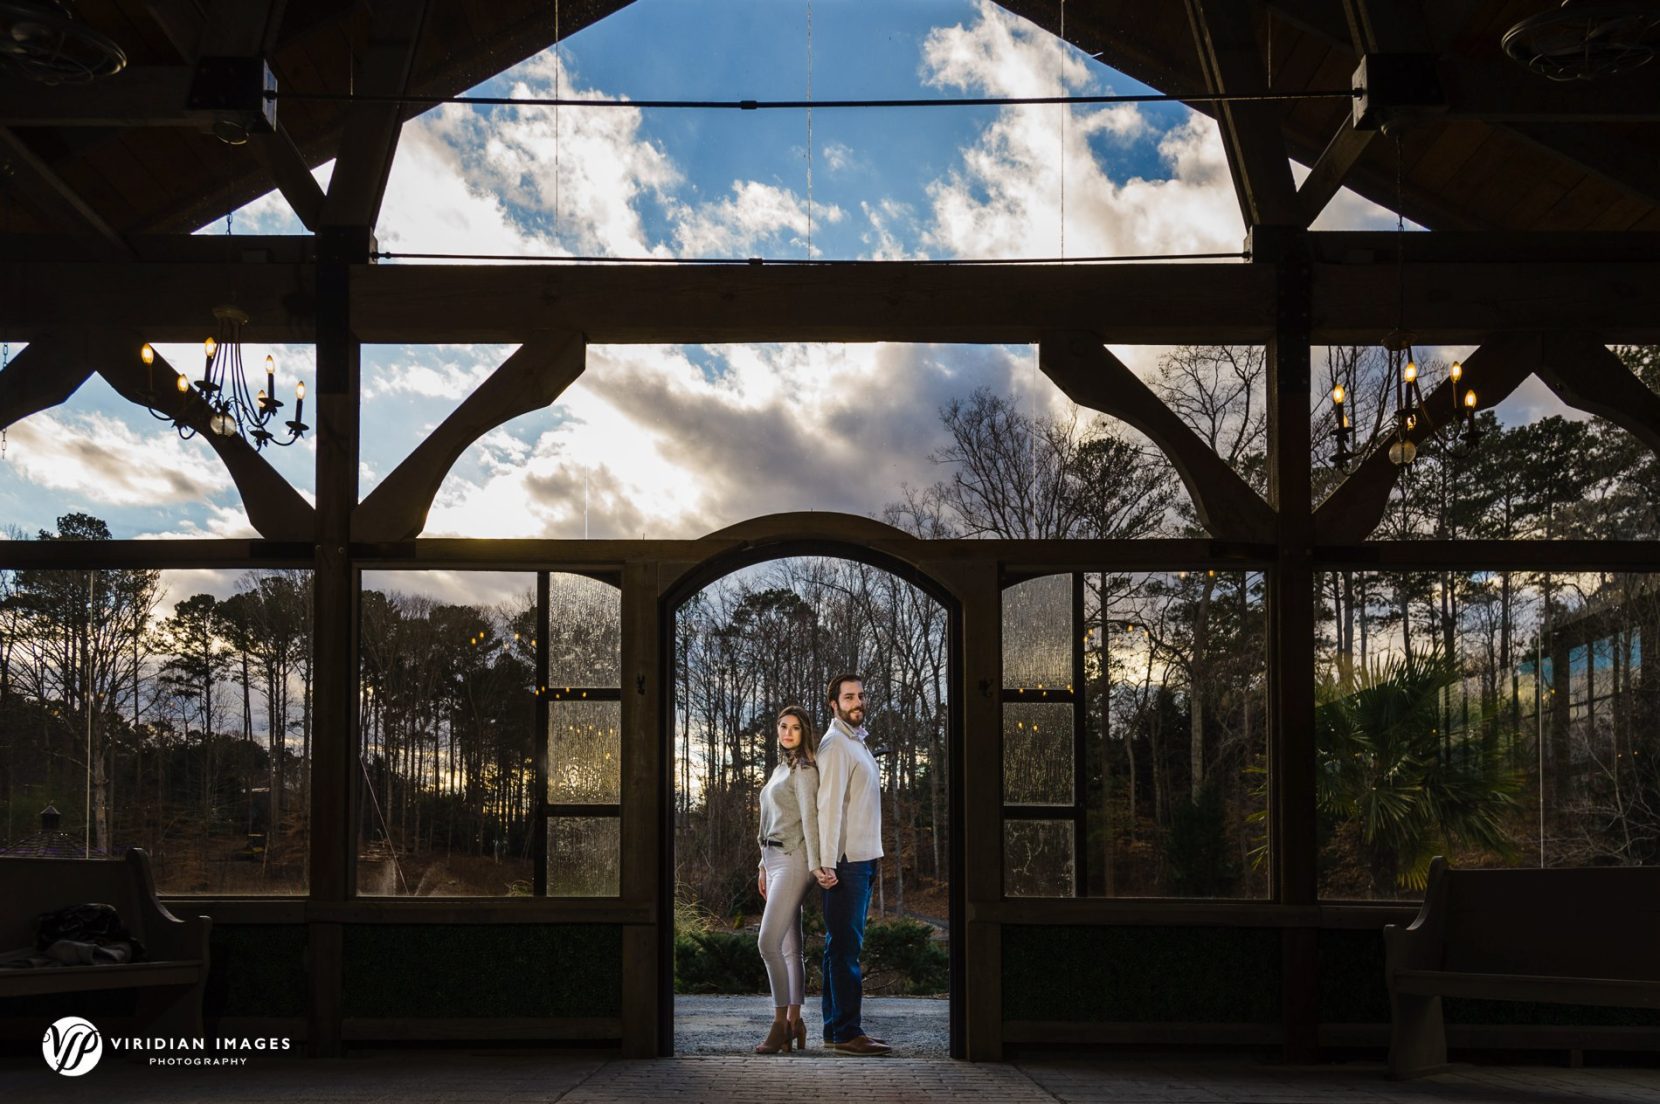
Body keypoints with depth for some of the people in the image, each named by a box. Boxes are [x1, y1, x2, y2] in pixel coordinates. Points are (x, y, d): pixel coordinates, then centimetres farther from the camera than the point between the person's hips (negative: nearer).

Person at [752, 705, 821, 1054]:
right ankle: (794, 1023, 10)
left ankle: (781, 1023, -11)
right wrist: (763, 864, 22)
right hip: (774, 859, 9)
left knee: (768, 942, -16)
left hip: (793, 861, -9)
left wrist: (815, 865, -23)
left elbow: (810, 818, -16)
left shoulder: (804, 770, -7)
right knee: (789, 947, 8)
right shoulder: (780, 769, 19)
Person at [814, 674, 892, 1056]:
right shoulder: (836, 744, -10)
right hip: (846, 860, -10)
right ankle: (847, 1033, -9)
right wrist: (827, 863, -23)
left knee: (843, 945, 10)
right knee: (845, 945, -9)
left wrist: (869, 862, 18)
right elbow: (829, 805, -17)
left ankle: (835, 1030, 14)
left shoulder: (858, 742, 20)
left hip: (862, 858, 10)